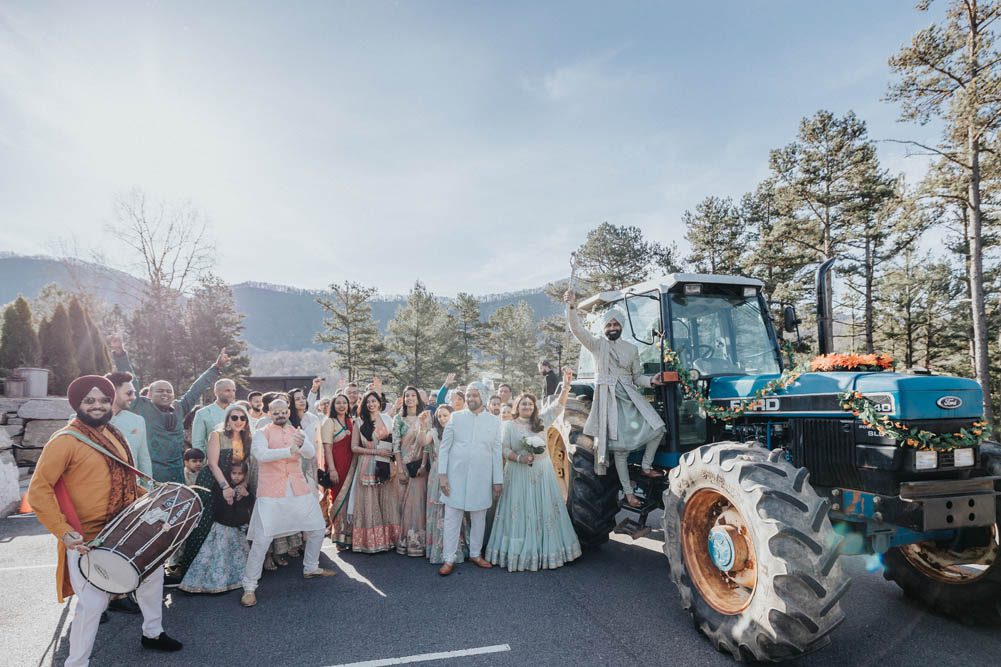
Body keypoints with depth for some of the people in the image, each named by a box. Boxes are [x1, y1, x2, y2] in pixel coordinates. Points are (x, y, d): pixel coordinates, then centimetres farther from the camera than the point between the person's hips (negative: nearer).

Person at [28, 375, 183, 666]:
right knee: (94, 603, -7)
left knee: (152, 572, 19)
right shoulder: (65, 441, -17)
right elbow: (38, 489, -20)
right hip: (86, 538, -8)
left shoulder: (113, 435, 8)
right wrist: (63, 531, -28)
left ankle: (152, 633, 39)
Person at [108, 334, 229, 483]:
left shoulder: (179, 408, 12)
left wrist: (216, 368, 21)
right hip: (147, 475, -4)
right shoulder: (140, 406, 3)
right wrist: (120, 354, -12)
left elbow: (196, 389, 17)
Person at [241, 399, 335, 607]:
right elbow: (261, 454, -20)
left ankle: (311, 567, 35)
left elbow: (311, 452, -7)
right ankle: (249, 586, 7)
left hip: (298, 490, 5)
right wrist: (289, 450, -32)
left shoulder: (297, 432, 10)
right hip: (271, 493, -5)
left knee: (317, 529, 13)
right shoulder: (262, 433, -1)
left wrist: (301, 444, -30)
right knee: (262, 539, -8)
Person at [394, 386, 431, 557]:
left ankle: (417, 542, 8)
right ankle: (403, 541, 12)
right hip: (403, 465, 0)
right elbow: (396, 444, -3)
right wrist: (400, 469, -9)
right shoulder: (398, 418, 3)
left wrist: (423, 465, -13)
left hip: (419, 465, 0)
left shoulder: (425, 418, 3)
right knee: (403, 502, 3)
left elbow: (426, 443, -3)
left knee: (418, 502, 1)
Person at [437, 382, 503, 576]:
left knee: (479, 519, 13)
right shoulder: (455, 417, 0)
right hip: (456, 476, -1)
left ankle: (475, 554, 30)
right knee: (452, 518, 4)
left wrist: (498, 480, 1)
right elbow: (444, 447, 0)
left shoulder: (494, 421, 2)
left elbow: (496, 452, 3)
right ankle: (450, 559, 15)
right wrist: (442, 474, -6)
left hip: (481, 478, 1)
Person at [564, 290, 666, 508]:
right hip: (609, 399, -4)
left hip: (631, 397, 4)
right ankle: (628, 491, 9)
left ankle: (646, 466, 11)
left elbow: (637, 377, 16)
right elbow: (577, 329, -12)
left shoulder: (631, 349, 14)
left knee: (657, 427, -11)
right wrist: (572, 307, -28)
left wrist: (651, 381, -5)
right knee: (620, 447, -2)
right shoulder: (597, 344, 3)